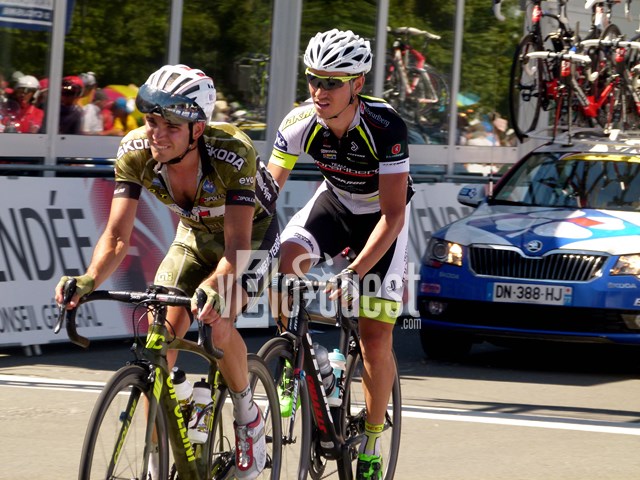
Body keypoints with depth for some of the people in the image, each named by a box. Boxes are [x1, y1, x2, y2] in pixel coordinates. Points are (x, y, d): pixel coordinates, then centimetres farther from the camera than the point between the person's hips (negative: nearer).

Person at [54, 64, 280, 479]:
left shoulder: (233, 153, -37)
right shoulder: (136, 153, -26)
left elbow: (236, 243, -40)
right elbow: (117, 236, -27)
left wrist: (213, 287, -60)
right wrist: (89, 280, -47)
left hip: (251, 235, -4)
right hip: (195, 235, 4)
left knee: (217, 326, -27)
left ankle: (248, 416, 2)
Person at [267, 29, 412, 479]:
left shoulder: (385, 127, -33)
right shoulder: (300, 124, -23)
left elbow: (393, 214, -32)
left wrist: (355, 274, -42)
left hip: (382, 216, -3)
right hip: (335, 202, 3)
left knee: (376, 340, -9)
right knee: (285, 260, -29)